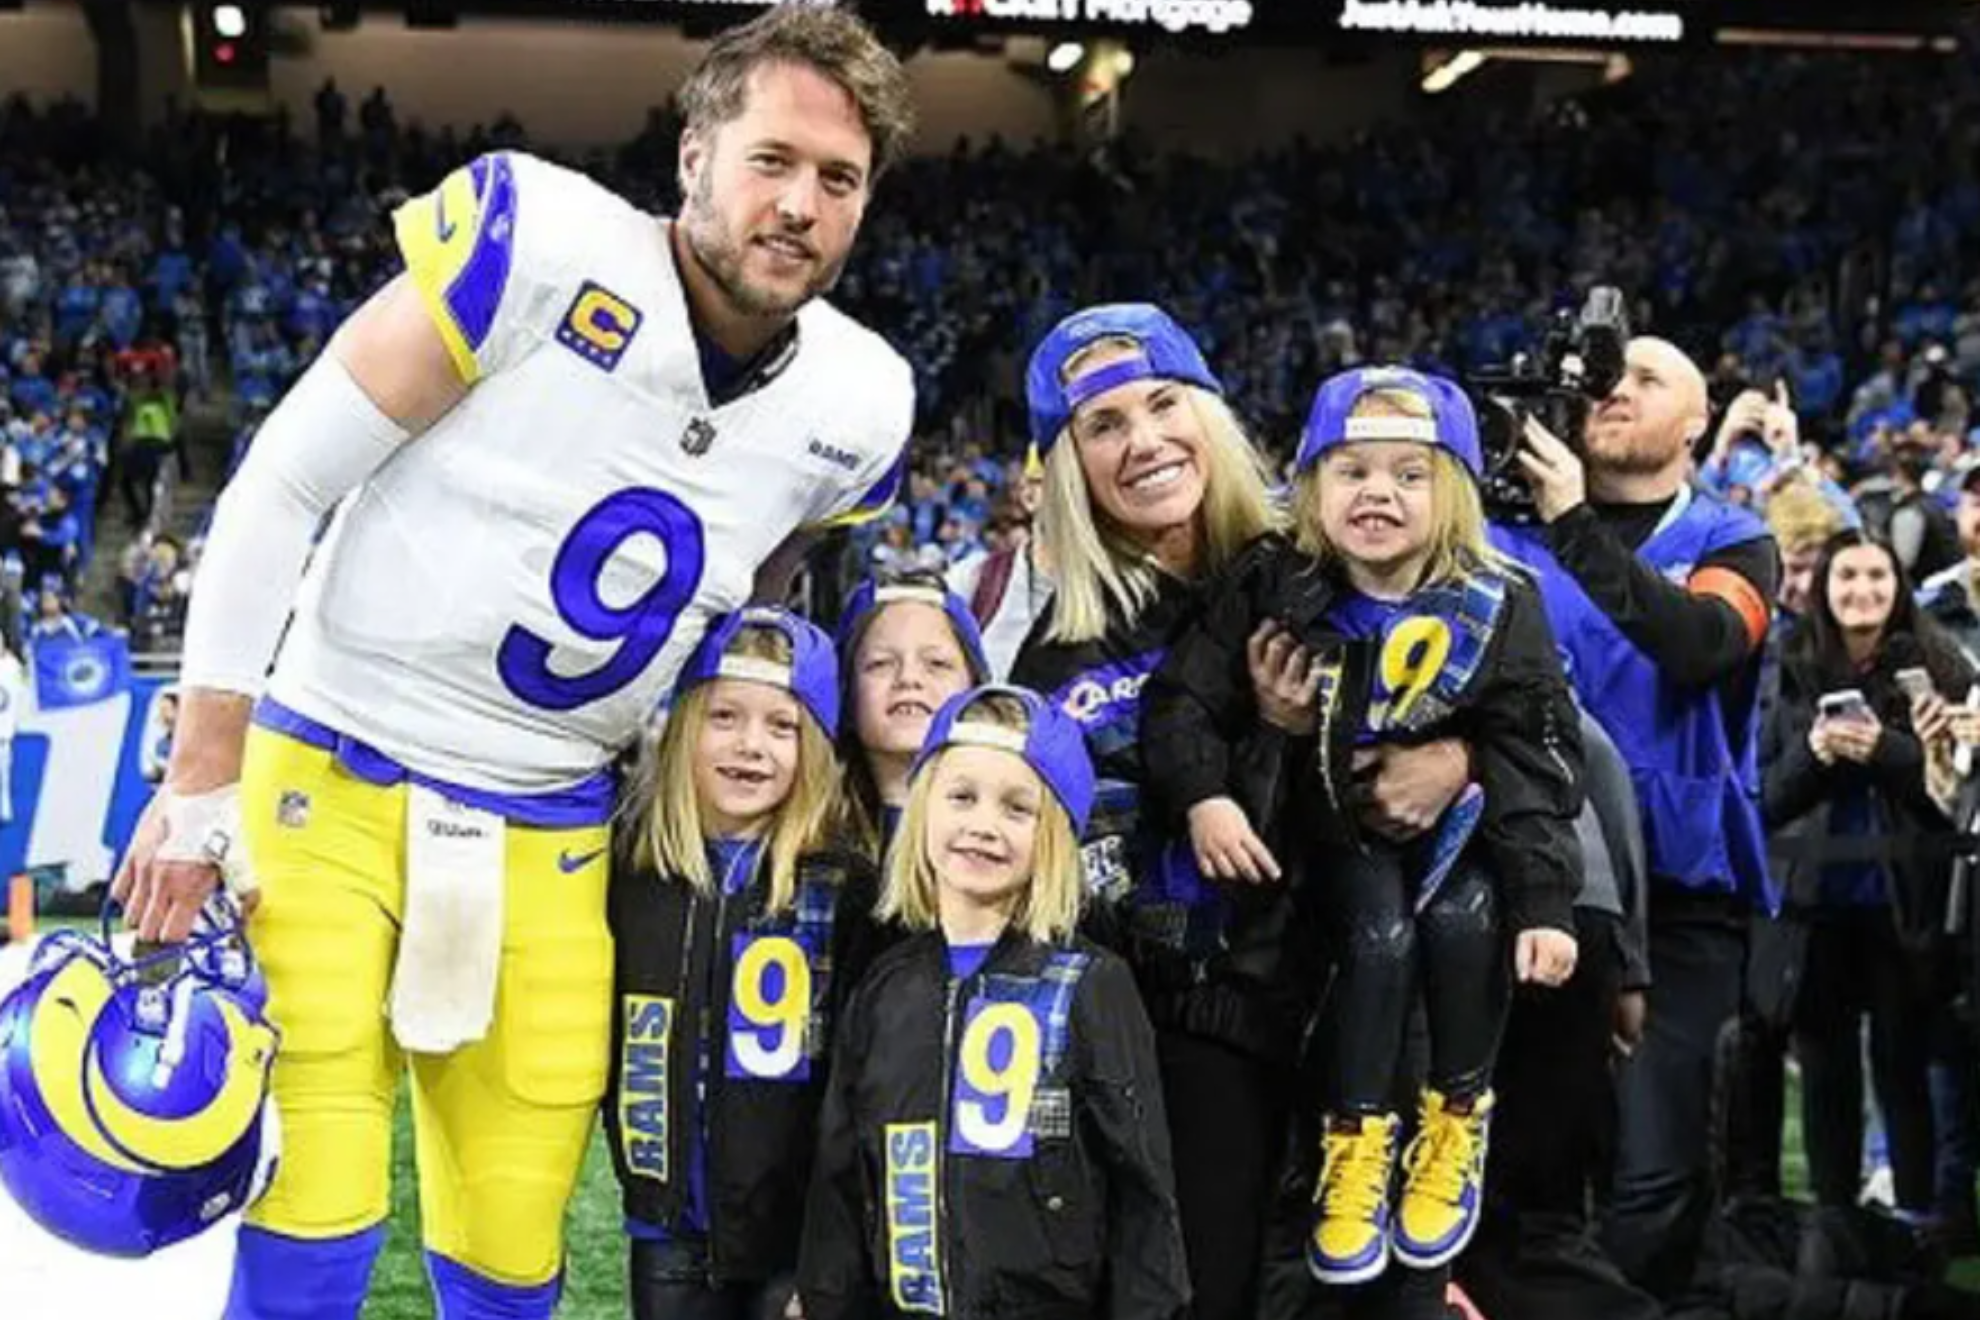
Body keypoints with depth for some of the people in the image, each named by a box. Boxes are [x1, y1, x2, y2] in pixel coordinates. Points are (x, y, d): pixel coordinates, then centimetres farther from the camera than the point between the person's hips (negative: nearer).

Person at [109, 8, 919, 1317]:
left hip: (546, 839, 4)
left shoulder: (857, 408, -3)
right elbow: (278, 489, -13)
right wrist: (201, 784, -12)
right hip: (331, 778, -4)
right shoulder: (539, 240, -18)